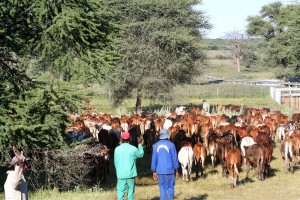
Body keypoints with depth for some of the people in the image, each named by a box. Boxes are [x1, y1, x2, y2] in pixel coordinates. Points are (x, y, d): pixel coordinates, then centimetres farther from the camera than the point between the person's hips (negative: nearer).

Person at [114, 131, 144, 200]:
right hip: (130, 174, -1)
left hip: (121, 174, 1)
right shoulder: (133, 149, -7)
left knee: (120, 190, 4)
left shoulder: (117, 149, -4)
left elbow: (115, 162, 3)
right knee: (131, 190, 11)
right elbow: (141, 154, 12)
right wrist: (140, 144, 22)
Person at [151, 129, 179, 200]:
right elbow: (174, 159, -6)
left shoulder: (156, 145, 1)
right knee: (170, 188, 4)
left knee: (162, 189, 9)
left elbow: (154, 159, 2)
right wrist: (176, 170, 3)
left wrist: (154, 172, 9)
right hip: (169, 170, -3)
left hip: (160, 171, 3)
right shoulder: (171, 145, -8)